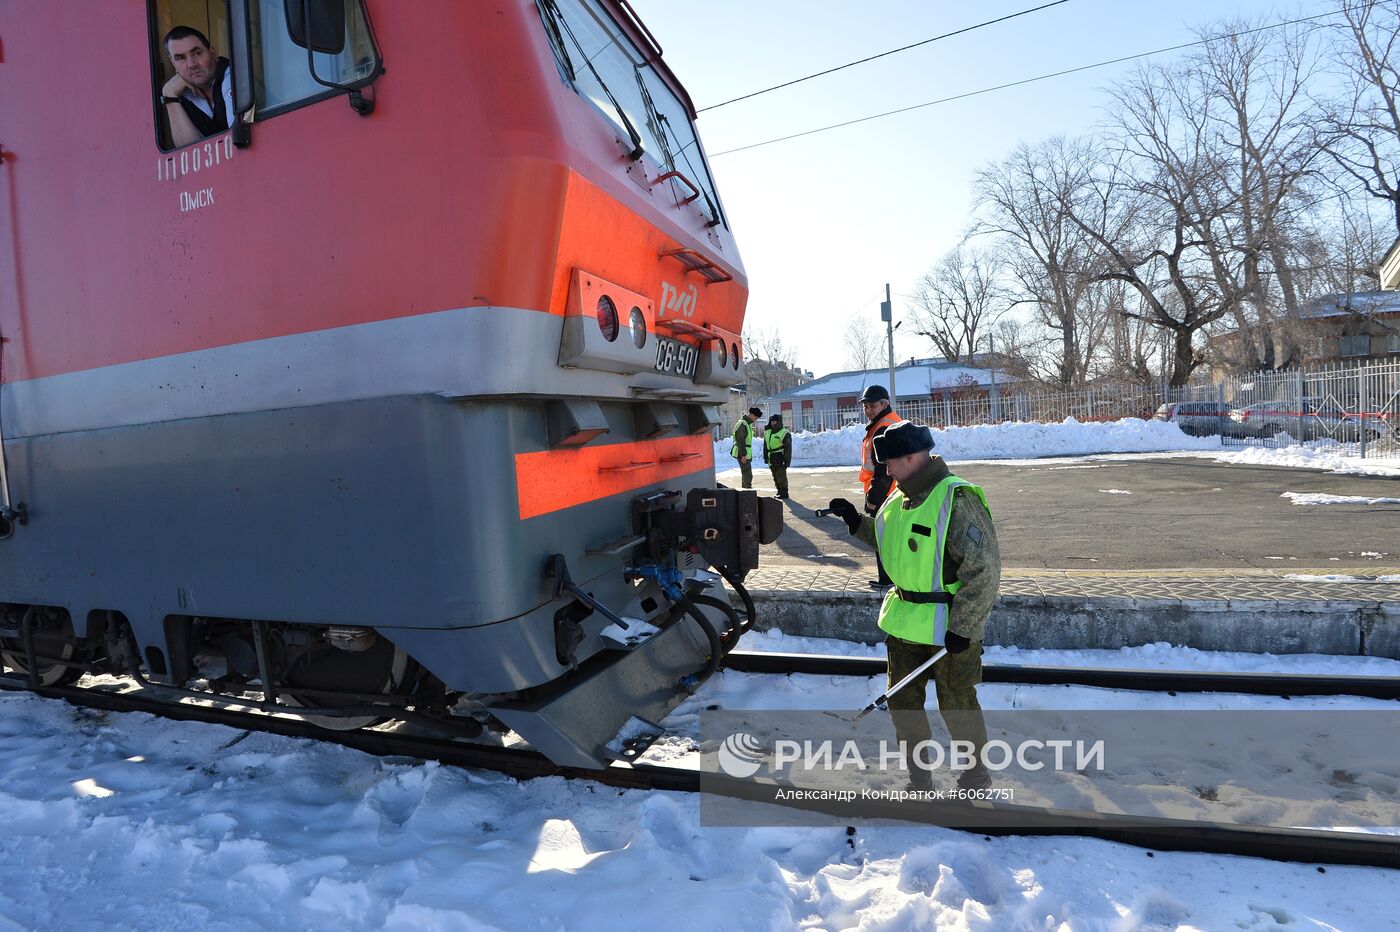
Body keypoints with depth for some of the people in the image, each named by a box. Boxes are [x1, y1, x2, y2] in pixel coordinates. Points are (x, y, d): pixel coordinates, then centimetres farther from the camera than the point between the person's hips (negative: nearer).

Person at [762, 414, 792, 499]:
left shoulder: (784, 434, -9)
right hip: (772, 459, 7)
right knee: (775, 477, 12)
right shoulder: (768, 432, 13)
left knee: (781, 476, -8)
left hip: (780, 459, -7)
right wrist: (765, 457, 13)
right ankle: (780, 491, 22)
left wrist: (787, 461, -13)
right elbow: (765, 446, 17)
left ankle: (784, 493, -2)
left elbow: (788, 448, -10)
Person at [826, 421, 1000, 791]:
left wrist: (962, 627, -21)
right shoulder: (900, 497, 5)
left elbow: (984, 569, -22)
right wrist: (857, 522, 7)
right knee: (902, 702, 16)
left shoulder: (957, 499, -22)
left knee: (957, 707, 9)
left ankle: (975, 780, 34)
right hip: (904, 621, 8)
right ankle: (918, 779, 36)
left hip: (950, 626, -8)